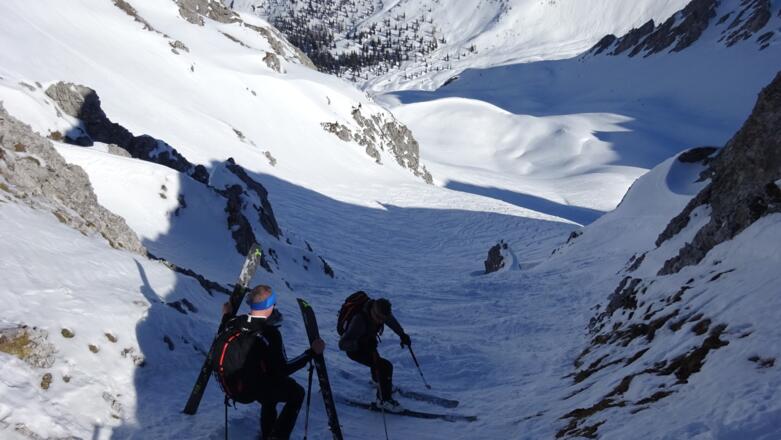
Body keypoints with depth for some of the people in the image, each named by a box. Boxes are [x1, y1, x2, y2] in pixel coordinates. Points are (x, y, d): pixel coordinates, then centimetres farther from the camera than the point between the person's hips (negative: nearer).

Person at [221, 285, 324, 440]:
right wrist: (312, 352, -19)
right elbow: (283, 370, -23)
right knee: (297, 393, 20)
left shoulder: (236, 322, -11)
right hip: (257, 389, -6)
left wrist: (226, 316, 21)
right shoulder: (270, 332, -28)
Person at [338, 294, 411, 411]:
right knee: (385, 367, -21)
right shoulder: (360, 320, -43)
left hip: (367, 343, 7)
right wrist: (359, 344, -59)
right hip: (355, 349, -7)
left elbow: (391, 321, 0)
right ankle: (383, 400, -3)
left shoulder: (379, 310, -24)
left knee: (377, 360, 34)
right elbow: (343, 344, -45)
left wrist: (402, 334, 2)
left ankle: (377, 379, 67)